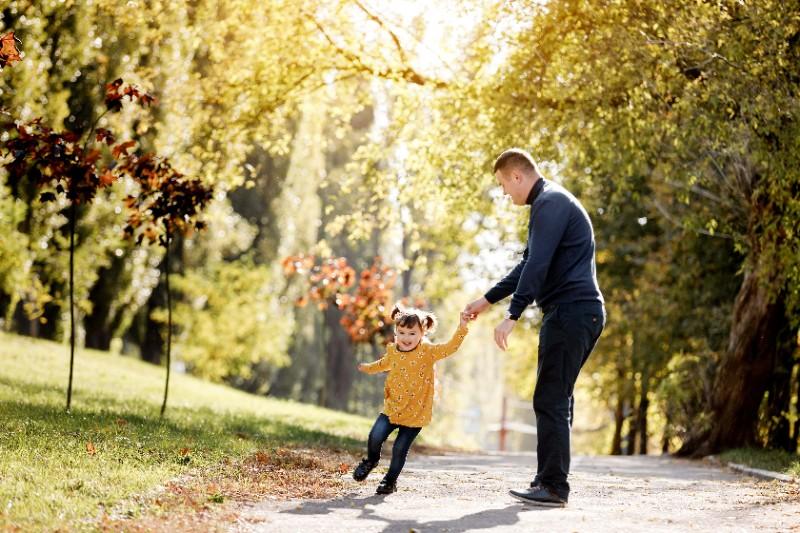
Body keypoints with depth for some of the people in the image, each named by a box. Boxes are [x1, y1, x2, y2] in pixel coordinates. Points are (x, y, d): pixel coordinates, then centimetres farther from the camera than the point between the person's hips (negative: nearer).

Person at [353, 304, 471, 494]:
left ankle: (390, 480, 24)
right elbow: (384, 364, 25)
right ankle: (371, 460, 24)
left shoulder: (427, 351, -11)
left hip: (415, 413, -3)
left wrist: (462, 328, -37)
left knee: (400, 448, -1)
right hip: (392, 408, 3)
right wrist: (367, 368, 43)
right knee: (375, 436, -11)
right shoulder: (392, 351, 1)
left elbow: (450, 348, -24)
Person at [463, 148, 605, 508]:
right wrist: (487, 300, 31)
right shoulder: (550, 202, 22)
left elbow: (537, 265, -21)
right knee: (557, 399, 12)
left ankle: (553, 486, -9)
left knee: (550, 400, -9)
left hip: (570, 312, -11)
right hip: (582, 313, 11)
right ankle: (548, 479, 16)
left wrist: (512, 316, -23)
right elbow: (529, 264, 29)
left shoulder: (550, 203, -11)